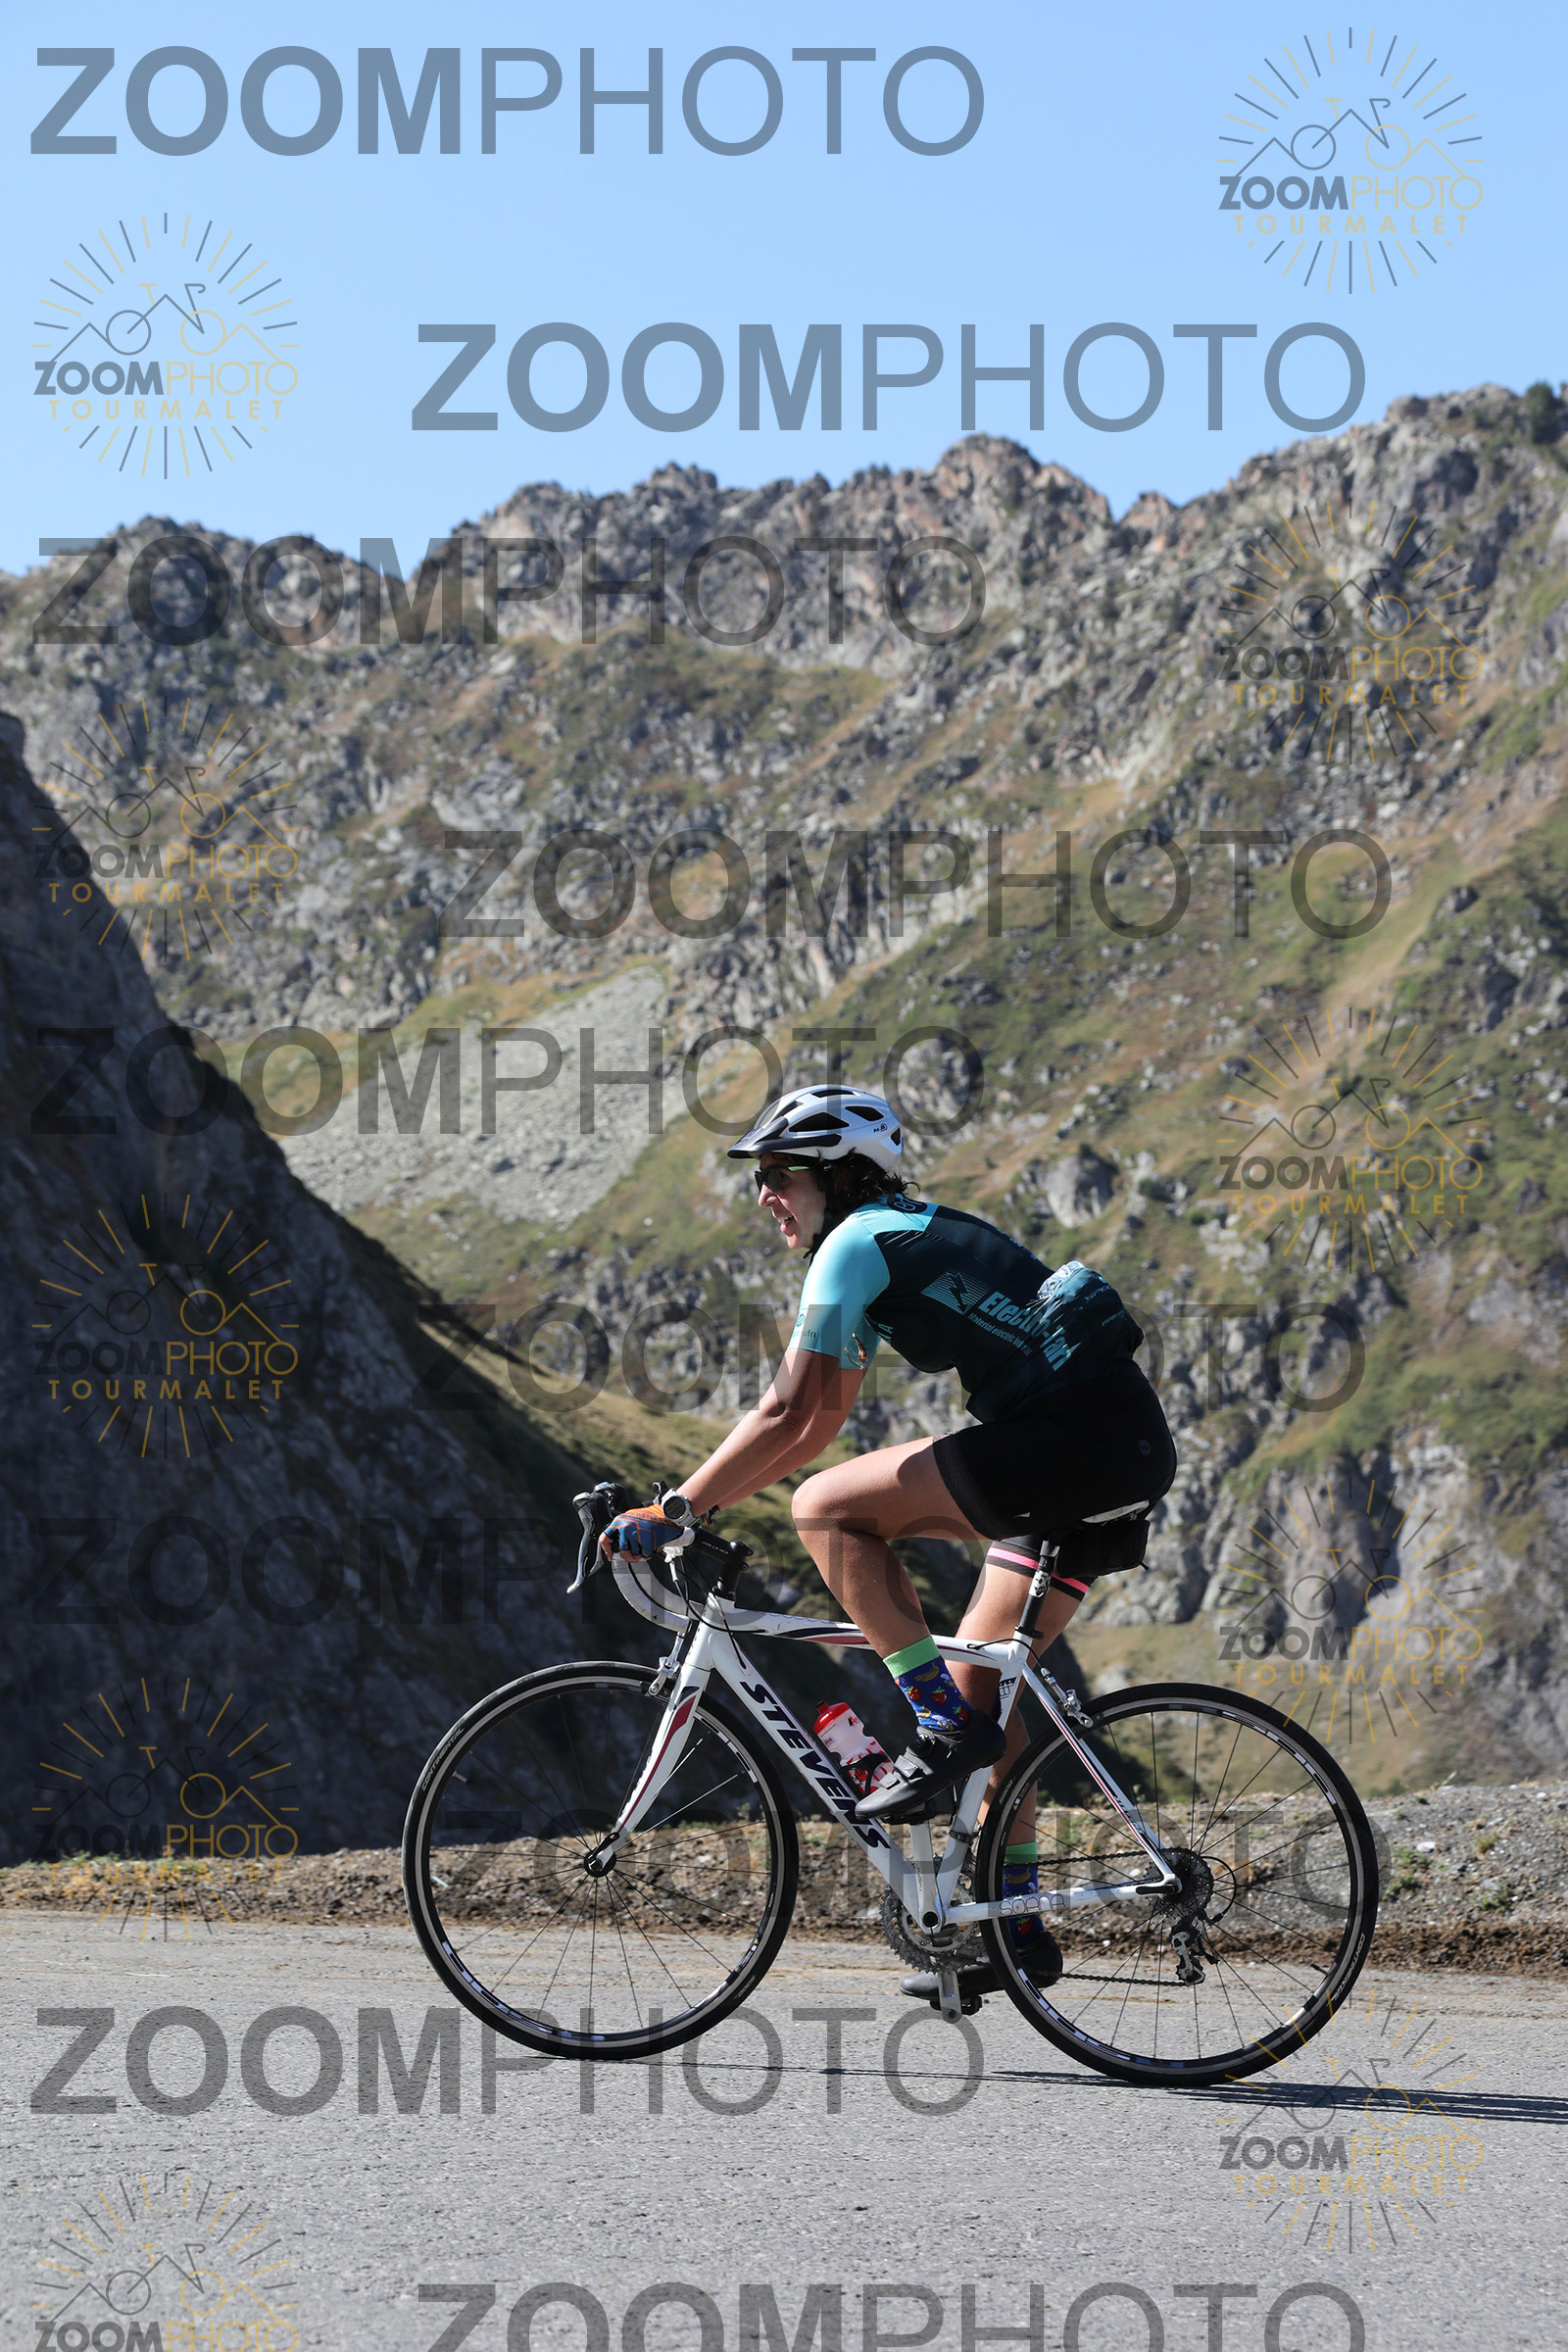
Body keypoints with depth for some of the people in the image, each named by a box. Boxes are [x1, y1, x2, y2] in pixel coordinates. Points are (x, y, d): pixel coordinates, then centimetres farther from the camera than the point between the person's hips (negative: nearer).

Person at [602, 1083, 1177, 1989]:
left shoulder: (856, 1242, -5)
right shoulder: (897, 1237, 24)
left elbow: (787, 1413, -11)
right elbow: (822, 1420, 27)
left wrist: (675, 1512, -6)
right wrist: (701, 1503, 23)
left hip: (1078, 1439, -10)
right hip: (1129, 1447, 10)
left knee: (828, 1508, -9)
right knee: (976, 1674, 14)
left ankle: (944, 1727, -8)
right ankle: (1017, 1921, 16)